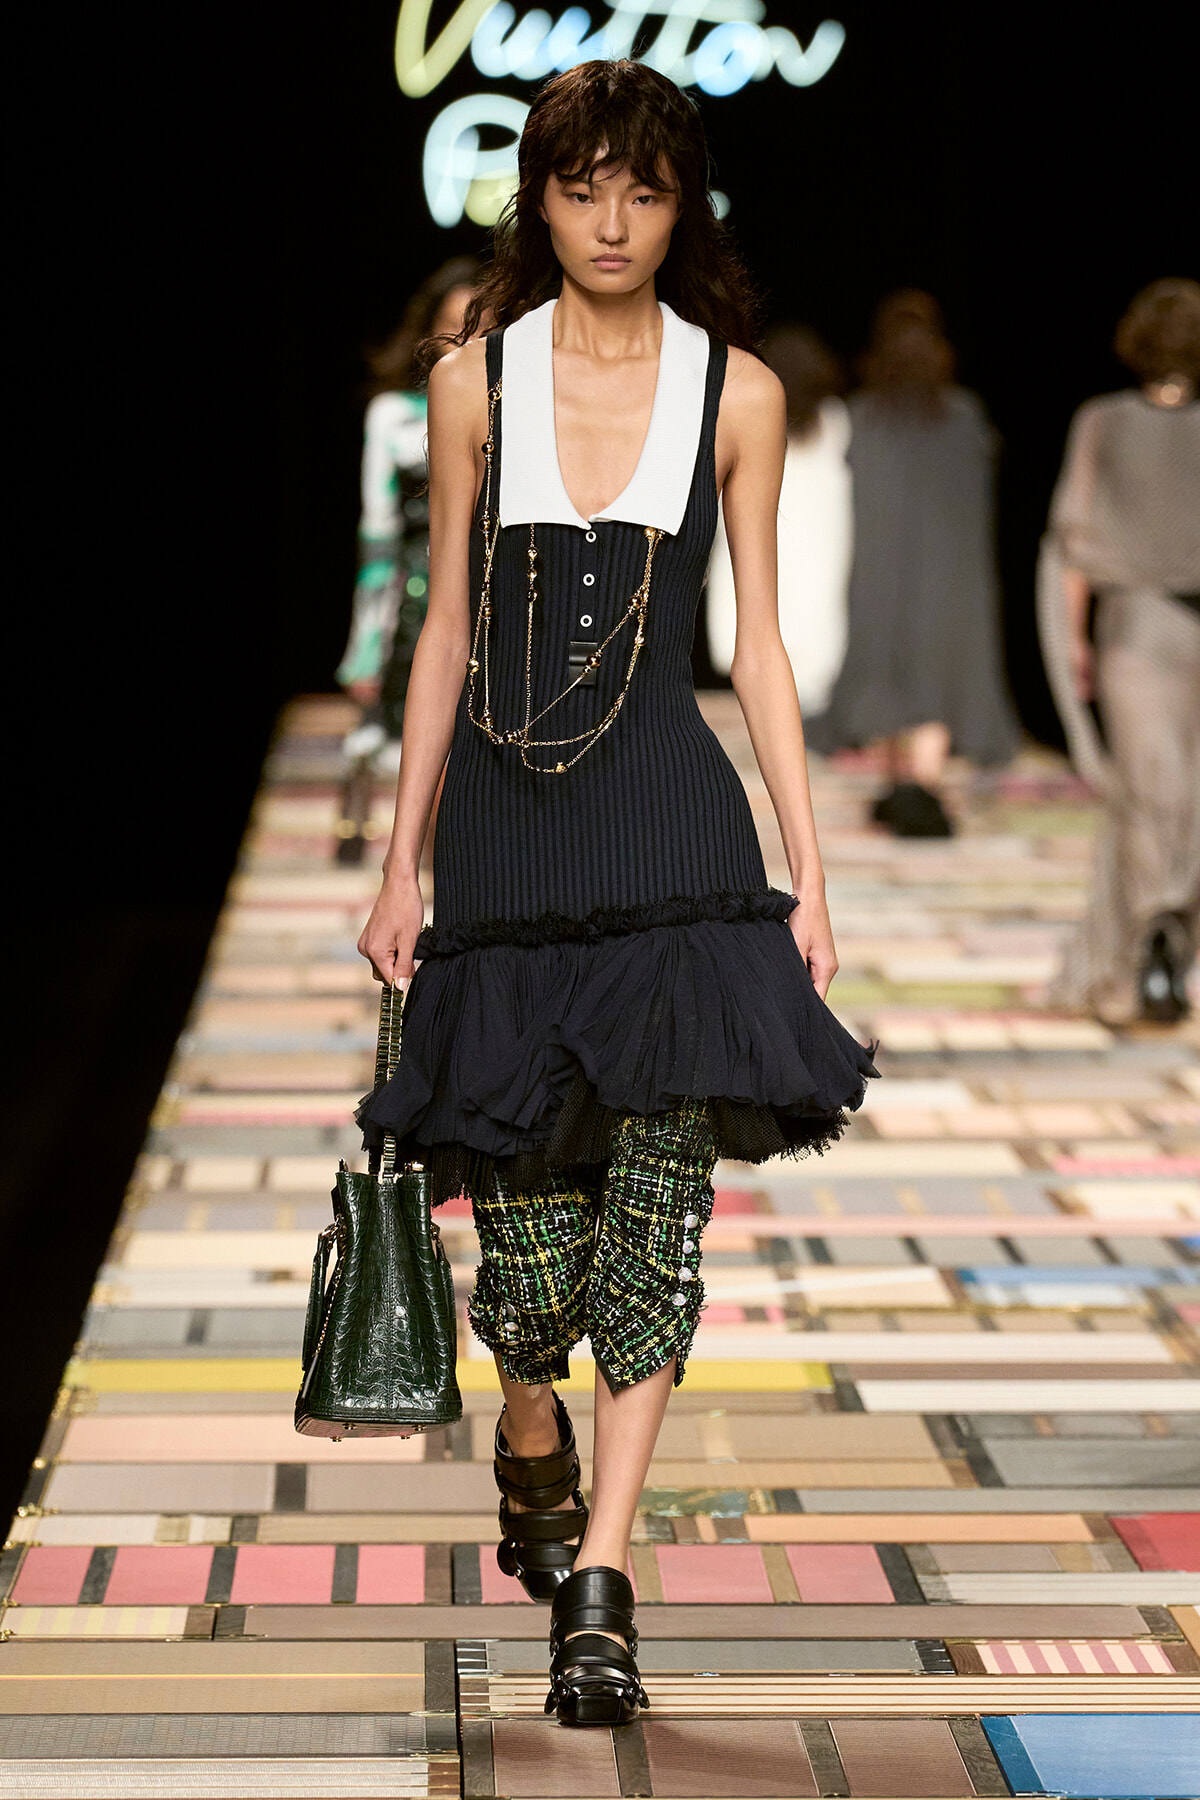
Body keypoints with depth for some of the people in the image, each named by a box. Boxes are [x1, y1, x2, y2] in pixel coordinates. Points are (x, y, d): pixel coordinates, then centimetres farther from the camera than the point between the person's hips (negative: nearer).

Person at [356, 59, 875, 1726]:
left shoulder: (738, 389, 4)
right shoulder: (477, 380, 5)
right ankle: (531, 1454, 36)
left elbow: (759, 643, 5)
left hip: (672, 826, 0)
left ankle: (599, 1584, -5)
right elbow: (448, 631, 9)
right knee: (526, 1219, 3)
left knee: (658, 1197, -10)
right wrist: (403, 862, 7)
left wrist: (809, 871, 0)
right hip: (506, 822, 1)